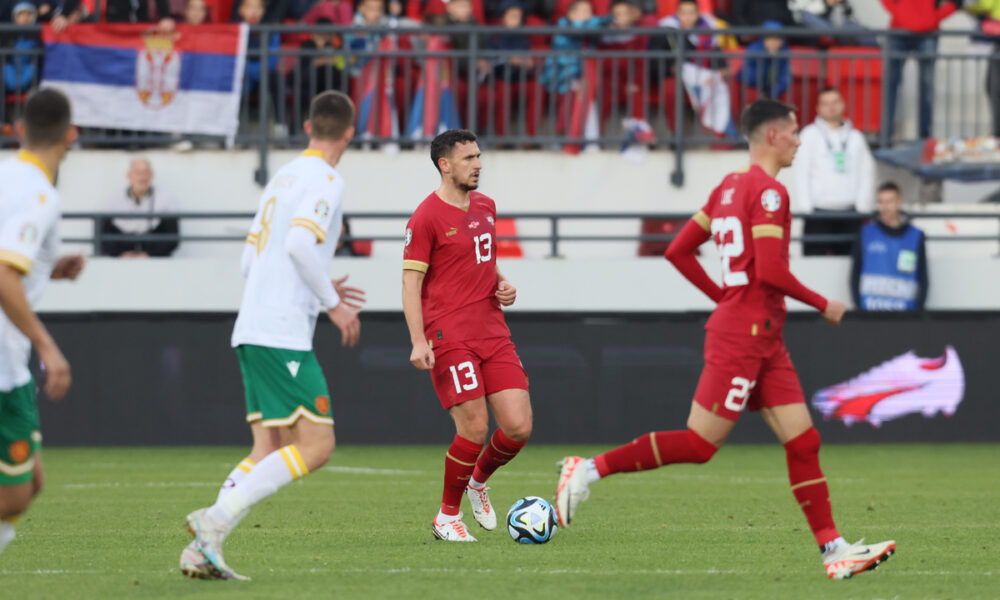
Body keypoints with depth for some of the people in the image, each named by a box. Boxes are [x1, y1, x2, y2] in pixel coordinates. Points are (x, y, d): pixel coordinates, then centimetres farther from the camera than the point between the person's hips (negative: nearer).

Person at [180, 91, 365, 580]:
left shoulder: (283, 178, 20)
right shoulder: (325, 180, -6)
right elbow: (299, 244, -22)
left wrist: (321, 293, 27)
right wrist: (332, 303, -11)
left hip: (253, 331, 9)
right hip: (283, 334, -9)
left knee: (269, 452, 7)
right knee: (315, 445, -9)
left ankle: (203, 550, -5)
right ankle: (216, 518, -18)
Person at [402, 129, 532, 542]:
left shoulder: (485, 207, 15)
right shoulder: (426, 218, -8)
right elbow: (411, 283, -9)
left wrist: (502, 285, 8)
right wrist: (418, 341, -18)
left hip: (493, 334, 7)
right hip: (450, 337, -7)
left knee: (518, 427, -4)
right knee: (474, 429, -12)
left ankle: (478, 481, 26)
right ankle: (447, 516, 7)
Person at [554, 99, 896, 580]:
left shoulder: (728, 187, 14)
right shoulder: (768, 192, -13)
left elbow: (678, 252, 16)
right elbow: (771, 271, -21)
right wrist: (822, 305, -7)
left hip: (764, 340, 10)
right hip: (745, 336, -10)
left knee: (803, 441, 5)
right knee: (699, 444, -7)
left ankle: (833, 550, 2)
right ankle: (590, 469, -2)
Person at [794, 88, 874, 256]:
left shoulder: (855, 137, 15)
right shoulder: (810, 135, 7)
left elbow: (866, 173, 11)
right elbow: (801, 173, 2)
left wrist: (863, 207, -2)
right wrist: (806, 207, -7)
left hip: (849, 211, 3)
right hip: (819, 209, -3)